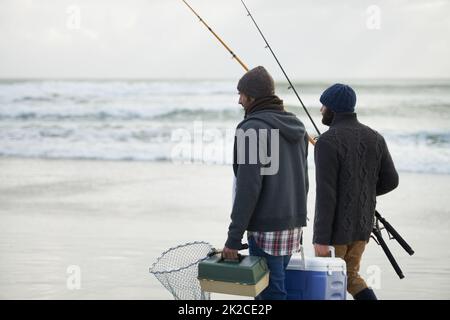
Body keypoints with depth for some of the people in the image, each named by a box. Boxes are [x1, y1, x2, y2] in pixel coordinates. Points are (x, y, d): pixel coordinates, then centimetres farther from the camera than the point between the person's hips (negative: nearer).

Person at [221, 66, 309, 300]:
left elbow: (248, 188, -19)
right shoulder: (296, 127, 12)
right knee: (278, 285, 16)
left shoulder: (253, 127, -14)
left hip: (267, 229, -8)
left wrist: (234, 237, -16)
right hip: (293, 224, 8)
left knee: (271, 291, -1)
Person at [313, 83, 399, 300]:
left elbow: (325, 193, -23)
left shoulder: (328, 141, -19)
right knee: (349, 276, 23)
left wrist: (321, 238, -19)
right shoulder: (374, 138, 3)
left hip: (335, 226, -6)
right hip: (362, 224, 7)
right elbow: (390, 181, 7)